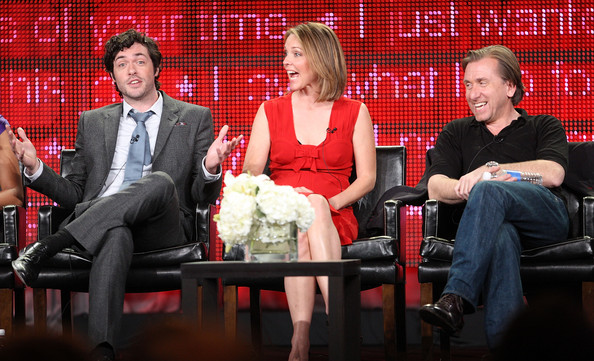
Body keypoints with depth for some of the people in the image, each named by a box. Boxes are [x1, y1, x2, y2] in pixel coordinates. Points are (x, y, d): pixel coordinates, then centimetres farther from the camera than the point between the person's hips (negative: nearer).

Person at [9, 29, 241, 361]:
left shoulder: (194, 118, 18)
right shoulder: (93, 122, 25)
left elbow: (204, 197, 12)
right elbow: (75, 195, 22)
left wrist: (210, 168, -12)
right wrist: (35, 168, 5)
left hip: (163, 229, 0)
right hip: (99, 223, 1)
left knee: (161, 181, -36)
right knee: (116, 234, -39)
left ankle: (51, 246, -37)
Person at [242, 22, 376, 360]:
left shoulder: (354, 113, 12)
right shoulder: (271, 111, 16)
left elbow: (367, 177, 7)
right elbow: (250, 174, 7)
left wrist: (331, 202, -13)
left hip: (333, 217, -1)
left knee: (314, 207, -38)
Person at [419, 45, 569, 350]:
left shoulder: (544, 127, 24)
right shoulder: (456, 133, 30)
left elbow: (553, 174, 2)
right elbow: (435, 188, 12)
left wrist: (489, 170, -6)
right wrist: (467, 188, -11)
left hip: (544, 217, -1)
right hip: (495, 222, 1)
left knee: (490, 191, -36)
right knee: (500, 234, -40)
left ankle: (455, 300, -49)